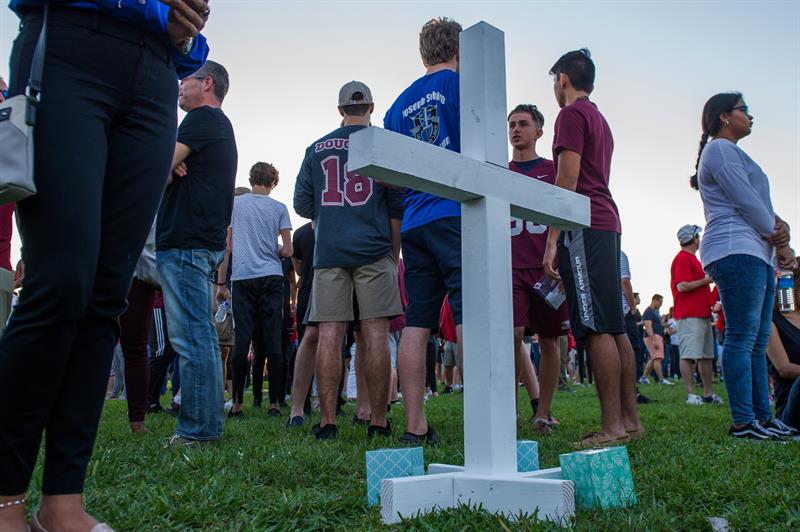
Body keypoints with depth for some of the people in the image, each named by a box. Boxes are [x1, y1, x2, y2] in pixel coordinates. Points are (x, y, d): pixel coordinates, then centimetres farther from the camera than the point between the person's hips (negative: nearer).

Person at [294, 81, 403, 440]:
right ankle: (378, 422, 0)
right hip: (373, 251, -1)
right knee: (376, 334, -1)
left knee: (329, 335, 0)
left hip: (328, 252, 2)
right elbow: (398, 204, 1)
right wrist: (395, 250, 10)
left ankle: (327, 422, -1)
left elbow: (301, 204, 11)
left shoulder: (317, 148, 12)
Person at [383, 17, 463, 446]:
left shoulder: (400, 104, 20)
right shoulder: (459, 82, 3)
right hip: (456, 214, -6)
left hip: (413, 223, 6)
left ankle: (414, 427, 6)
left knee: (417, 322, 4)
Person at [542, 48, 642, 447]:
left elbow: (568, 181, -13)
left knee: (598, 328, -12)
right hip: (607, 225, 9)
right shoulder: (600, 120, 25)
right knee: (615, 327, 8)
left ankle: (612, 427, -11)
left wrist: (552, 241, -15)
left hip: (583, 226, -9)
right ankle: (630, 419, 11)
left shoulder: (572, 115, -3)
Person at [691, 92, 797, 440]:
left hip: (756, 253, 11)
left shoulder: (731, 152, 30)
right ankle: (743, 422, -13)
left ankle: (762, 417, 8)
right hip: (736, 250, -11)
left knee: (758, 341, 6)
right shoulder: (720, 149, -1)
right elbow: (746, 201, -10)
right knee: (742, 338, -13)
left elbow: (759, 203, 23)